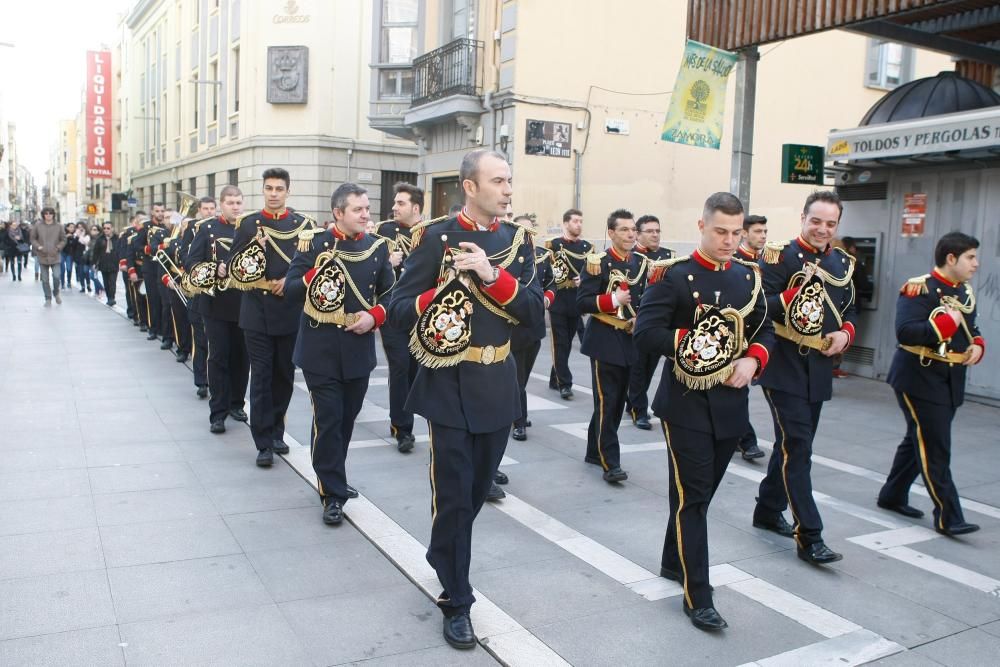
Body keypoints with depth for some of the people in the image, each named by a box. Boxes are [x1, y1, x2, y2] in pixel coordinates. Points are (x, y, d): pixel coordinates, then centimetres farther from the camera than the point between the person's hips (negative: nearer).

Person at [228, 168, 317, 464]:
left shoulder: (304, 224, 4)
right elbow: (234, 268, 0)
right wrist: (254, 246, -17)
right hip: (258, 313, -1)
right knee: (261, 377, 0)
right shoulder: (248, 223, 3)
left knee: (284, 376, 12)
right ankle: (264, 442, 5)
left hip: (291, 313, 1)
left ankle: (276, 431, 28)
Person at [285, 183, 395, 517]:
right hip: (321, 348, -3)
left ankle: (332, 476, 36)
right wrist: (318, 274, -22)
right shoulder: (314, 243, -3)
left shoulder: (378, 247, 5)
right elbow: (290, 289, -5)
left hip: (359, 348, 4)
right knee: (328, 420, -3)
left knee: (347, 418, 15)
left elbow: (390, 293, 9)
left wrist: (374, 316, -10)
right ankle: (333, 494, 7)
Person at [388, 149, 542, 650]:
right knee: (452, 494, 0)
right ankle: (456, 601, 15)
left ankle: (443, 557, 43)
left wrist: (492, 275, -18)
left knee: (478, 489, 18)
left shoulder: (519, 240, 6)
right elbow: (399, 308, -7)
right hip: (449, 385, -4)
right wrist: (445, 292, -24)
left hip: (499, 385, 5)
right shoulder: (435, 238, -6)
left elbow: (534, 311, -4)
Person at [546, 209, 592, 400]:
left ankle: (555, 380, 25)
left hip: (578, 303, 5)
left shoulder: (587, 247, 11)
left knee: (567, 344, 12)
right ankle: (565, 384, -2)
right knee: (560, 344, -4)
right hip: (558, 303, -4)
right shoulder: (552, 245, -2)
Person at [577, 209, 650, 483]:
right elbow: (582, 302, -13)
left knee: (618, 401, 13)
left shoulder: (642, 263, 8)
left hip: (630, 341, 7)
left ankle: (595, 451, 26)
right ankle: (611, 462, -1)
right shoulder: (598, 262, -10)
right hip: (604, 342, -7)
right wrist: (612, 300, -25)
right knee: (606, 402, -5)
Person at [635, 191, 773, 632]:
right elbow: (645, 332, -15)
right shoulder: (673, 274, -9)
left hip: (731, 403, 6)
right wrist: (694, 346, -19)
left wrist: (753, 360, -7)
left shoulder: (749, 275, 9)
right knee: (691, 496, -1)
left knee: (701, 492, 17)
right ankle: (698, 596, 6)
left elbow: (765, 330, 12)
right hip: (686, 403, -6)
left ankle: (673, 562, 37)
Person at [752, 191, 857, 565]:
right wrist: (797, 291, -27)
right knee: (797, 447, -8)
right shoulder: (780, 256, -8)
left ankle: (768, 510, 32)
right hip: (784, 367, -7)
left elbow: (849, 311, 19)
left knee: (794, 444, 16)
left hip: (819, 370, 7)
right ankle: (809, 536, -5)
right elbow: (760, 308, -15)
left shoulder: (843, 263, 11)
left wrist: (845, 334, -1)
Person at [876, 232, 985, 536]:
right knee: (935, 448, -6)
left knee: (919, 441, 16)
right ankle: (948, 516, 0)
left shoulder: (965, 292, 12)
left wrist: (977, 346, 2)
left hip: (951, 382, 9)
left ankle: (892, 496, 29)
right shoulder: (918, 289, -14)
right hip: (919, 379, -9)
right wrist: (944, 324, -27)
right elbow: (905, 332, -25)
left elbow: (970, 329, 22)